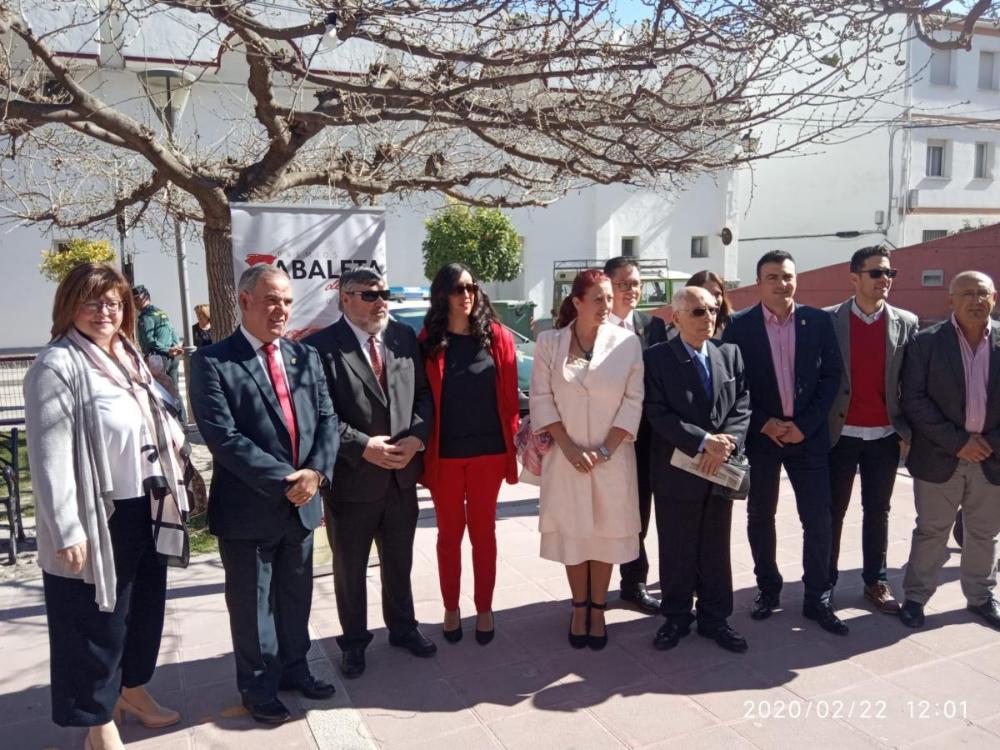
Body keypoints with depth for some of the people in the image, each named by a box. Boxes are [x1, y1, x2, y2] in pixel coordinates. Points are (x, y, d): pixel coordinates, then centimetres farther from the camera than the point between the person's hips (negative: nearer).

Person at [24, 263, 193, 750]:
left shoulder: (128, 358, 9)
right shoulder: (57, 366, -16)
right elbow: (50, 458, -20)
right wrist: (67, 532, -22)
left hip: (146, 509, 8)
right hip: (99, 518, -8)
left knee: (146, 606, 22)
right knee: (98, 620, 9)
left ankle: (133, 691, 44)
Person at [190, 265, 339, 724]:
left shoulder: (305, 356, 7)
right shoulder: (213, 362, -11)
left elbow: (326, 418, 3)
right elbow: (223, 436, -19)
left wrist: (316, 471, -13)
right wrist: (282, 480, -20)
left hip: (301, 502, 5)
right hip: (248, 508, -5)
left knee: (297, 596, 20)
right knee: (252, 603, 12)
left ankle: (294, 669, 41)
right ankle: (258, 688, 33)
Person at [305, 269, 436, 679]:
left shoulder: (404, 337, 3)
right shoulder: (321, 346, -12)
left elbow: (424, 394, 5)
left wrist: (416, 438, -10)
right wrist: (363, 446, -19)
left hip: (402, 474, 4)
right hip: (351, 477, -4)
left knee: (399, 561, 21)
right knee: (350, 567, 15)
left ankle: (402, 627, 41)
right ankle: (354, 641, 35)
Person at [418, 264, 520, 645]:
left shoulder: (497, 337, 0)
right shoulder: (428, 341, -2)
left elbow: (510, 395, 1)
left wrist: (512, 442, -3)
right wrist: (422, 448, -5)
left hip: (488, 450, 1)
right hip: (444, 453, 0)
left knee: (483, 531, 13)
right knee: (450, 532, 13)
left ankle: (484, 609, 27)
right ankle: (451, 609, 29)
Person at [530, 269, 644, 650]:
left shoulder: (627, 342, -3)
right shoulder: (549, 342, -3)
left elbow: (633, 401, -3)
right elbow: (541, 398, -3)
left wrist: (606, 449, -11)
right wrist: (569, 447, -12)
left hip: (612, 457, 0)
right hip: (566, 456, 0)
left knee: (606, 533, 9)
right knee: (573, 533, 9)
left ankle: (598, 610, 25)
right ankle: (579, 608, 26)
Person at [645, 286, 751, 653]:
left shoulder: (730, 353, 7)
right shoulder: (656, 358, -7)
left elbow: (742, 405, 3)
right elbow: (658, 413, -14)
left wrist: (726, 441, -15)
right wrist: (705, 440, -21)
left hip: (721, 470, 4)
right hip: (676, 471, -3)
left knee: (716, 549, 14)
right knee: (676, 551, 9)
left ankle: (714, 618, 29)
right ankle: (676, 618, 25)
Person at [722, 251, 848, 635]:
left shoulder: (819, 320, 1)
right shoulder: (739, 325, -3)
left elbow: (831, 375, 1)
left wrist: (805, 424, -8)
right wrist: (763, 423, -11)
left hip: (807, 434, 1)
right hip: (759, 435, -1)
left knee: (818, 519, 3)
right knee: (760, 516, 10)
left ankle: (817, 598, 18)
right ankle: (768, 588, 27)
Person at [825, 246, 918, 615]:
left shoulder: (906, 323, 3)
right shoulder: (829, 320, -4)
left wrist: (909, 428, 0)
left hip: (884, 435, 2)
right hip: (840, 432, -2)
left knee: (877, 511, 12)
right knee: (833, 510, 8)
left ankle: (876, 581, 26)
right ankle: (825, 582, 21)